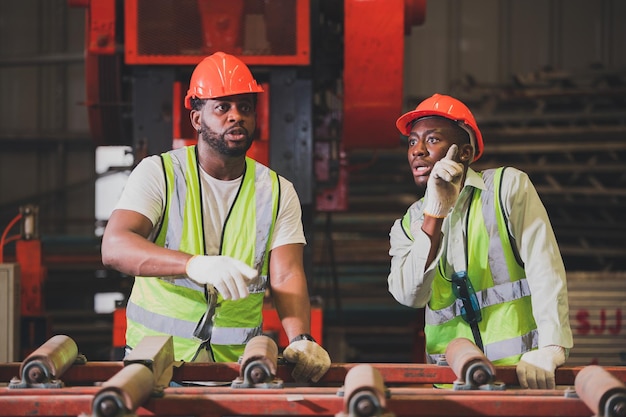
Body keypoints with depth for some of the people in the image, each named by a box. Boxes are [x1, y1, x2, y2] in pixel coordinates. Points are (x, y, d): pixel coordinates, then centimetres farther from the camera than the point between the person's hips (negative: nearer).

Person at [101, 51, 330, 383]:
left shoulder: (277, 192, 9)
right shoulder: (158, 173, -1)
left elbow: (286, 275, -3)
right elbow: (114, 247, -16)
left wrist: (300, 339, -24)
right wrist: (194, 264, -34)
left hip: (239, 361, 2)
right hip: (155, 354, -2)